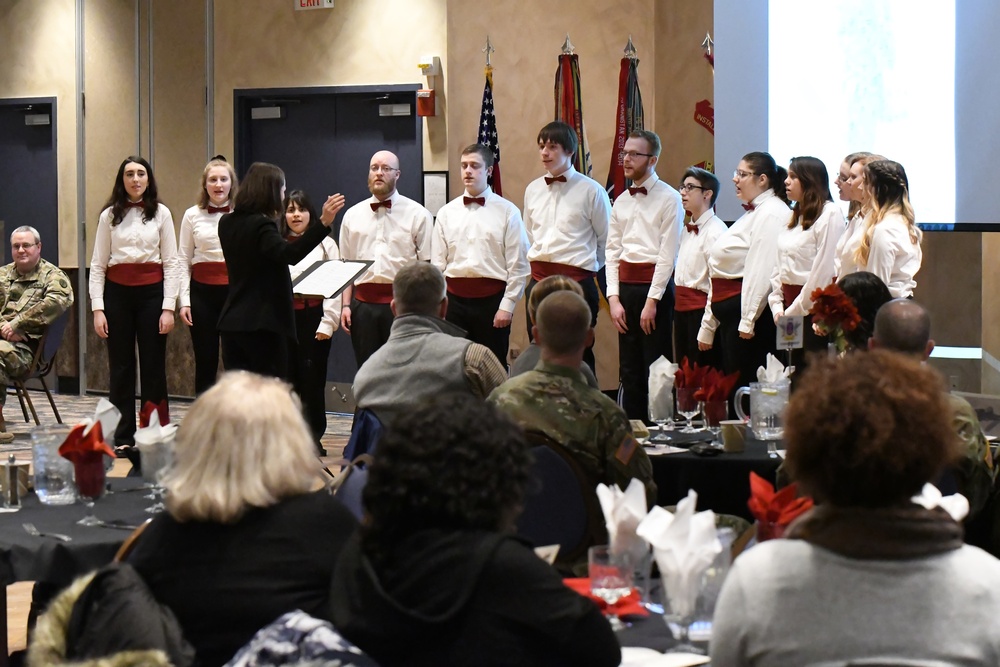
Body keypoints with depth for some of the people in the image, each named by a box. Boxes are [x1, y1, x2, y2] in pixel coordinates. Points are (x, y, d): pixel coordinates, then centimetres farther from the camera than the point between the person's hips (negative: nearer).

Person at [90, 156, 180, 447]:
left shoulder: (161, 214, 4)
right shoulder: (109, 215, 5)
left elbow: (171, 263, 2)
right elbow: (98, 265, 4)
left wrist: (169, 307, -6)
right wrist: (97, 308, -5)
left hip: (152, 292, -1)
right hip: (117, 292, 1)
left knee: (153, 367, 2)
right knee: (120, 367, 5)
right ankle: (122, 437, 12)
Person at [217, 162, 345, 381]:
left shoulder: (227, 223, 10)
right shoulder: (261, 226, -15)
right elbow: (289, 254, -33)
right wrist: (323, 222, -40)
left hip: (232, 322, 8)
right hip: (263, 325, -8)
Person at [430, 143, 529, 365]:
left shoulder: (507, 212, -1)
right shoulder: (447, 212, 9)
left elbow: (518, 265, -3)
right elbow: (437, 263, 10)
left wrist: (507, 305, -8)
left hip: (492, 299, -3)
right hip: (455, 298, 3)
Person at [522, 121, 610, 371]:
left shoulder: (591, 190, -5)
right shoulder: (533, 189, 11)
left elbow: (606, 240, 2)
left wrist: (589, 266, 8)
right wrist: (540, 266, 12)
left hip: (577, 281, -5)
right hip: (539, 281, 5)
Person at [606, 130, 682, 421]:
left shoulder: (668, 199, -5)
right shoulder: (621, 202, 14)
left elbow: (668, 254, -10)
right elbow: (612, 252, 12)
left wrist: (652, 301, -14)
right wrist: (614, 298, 1)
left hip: (655, 286, -6)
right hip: (625, 287, 6)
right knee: (629, 369, 9)